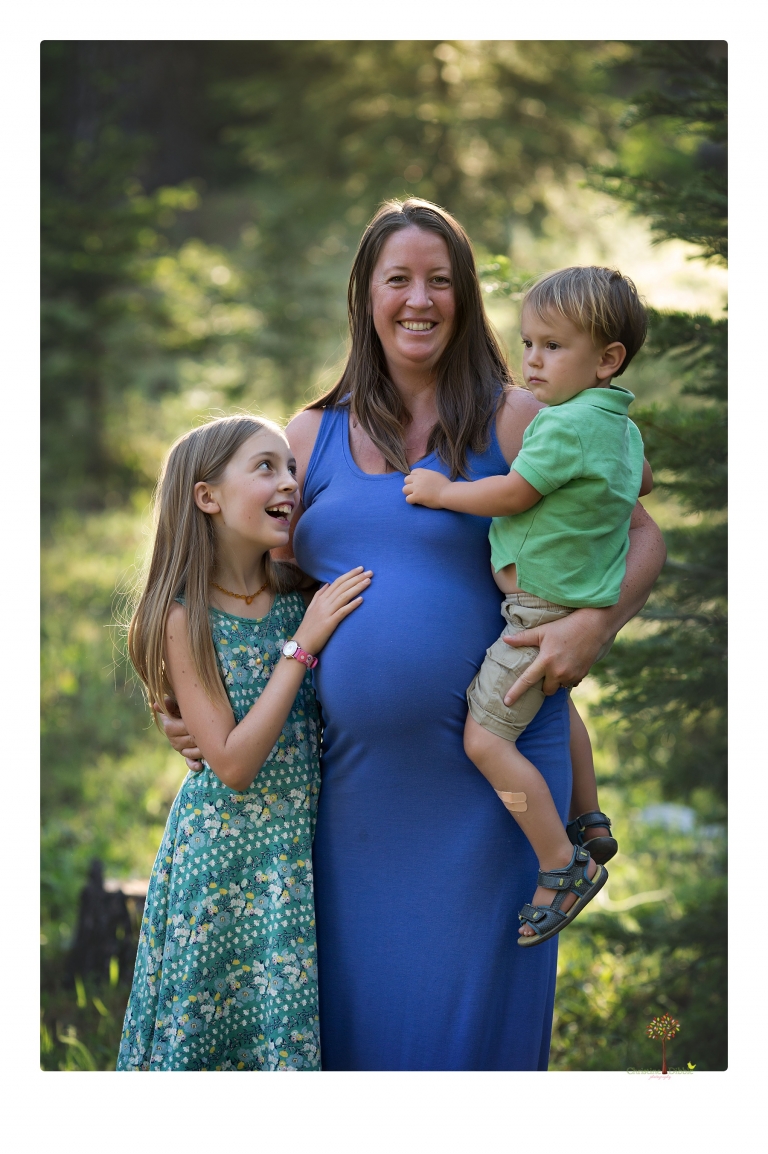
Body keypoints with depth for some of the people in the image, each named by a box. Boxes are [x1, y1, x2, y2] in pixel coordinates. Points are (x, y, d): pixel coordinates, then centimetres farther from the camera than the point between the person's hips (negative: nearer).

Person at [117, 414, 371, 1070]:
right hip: (222, 849, -4)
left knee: (288, 1024, 9)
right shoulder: (186, 618, -12)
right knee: (204, 1021, 4)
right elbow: (231, 766, -18)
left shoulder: (300, 598, 1)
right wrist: (303, 645, -20)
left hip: (298, 848, 4)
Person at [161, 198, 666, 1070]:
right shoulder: (312, 436, 9)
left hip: (487, 769, -3)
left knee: (474, 997, 4)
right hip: (355, 771, 3)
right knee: (356, 997, 10)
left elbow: (641, 537, 3)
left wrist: (592, 623, -14)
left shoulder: (513, 422, -1)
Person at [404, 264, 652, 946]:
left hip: (544, 612, -11)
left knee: (486, 737, -9)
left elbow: (510, 495, -20)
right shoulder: (621, 425, 8)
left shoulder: (566, 426, -23)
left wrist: (443, 491, -7)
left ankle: (564, 867, -5)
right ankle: (591, 824, 42)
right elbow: (641, 483, 26)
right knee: (554, 706, 33)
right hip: (581, 605, 11)